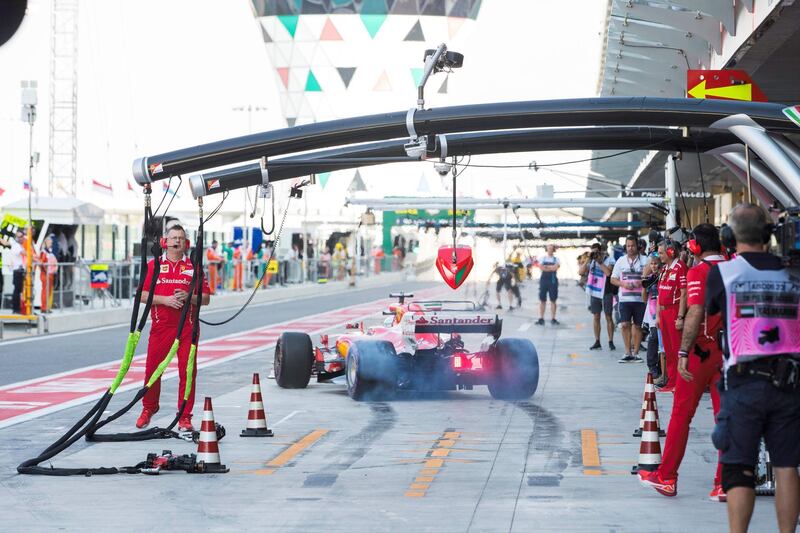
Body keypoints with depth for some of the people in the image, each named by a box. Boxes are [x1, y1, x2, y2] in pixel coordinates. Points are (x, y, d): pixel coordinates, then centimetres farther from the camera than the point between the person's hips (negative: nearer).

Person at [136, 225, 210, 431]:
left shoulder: (193, 266, 9)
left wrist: (188, 297, -11)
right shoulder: (154, 265, 8)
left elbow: (206, 298, 8)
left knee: (187, 371, -4)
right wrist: (164, 299, -12)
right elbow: (142, 295, 2)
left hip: (187, 327, 0)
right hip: (160, 325, 0)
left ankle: (185, 417, 3)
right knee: (152, 369, 4)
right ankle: (148, 409, 25)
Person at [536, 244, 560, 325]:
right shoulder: (543, 258, 7)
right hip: (544, 280, 0)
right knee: (542, 300, 0)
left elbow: (556, 267, -12)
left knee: (553, 300, 2)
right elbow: (541, 267, -9)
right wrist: (551, 268, -10)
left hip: (553, 280, 0)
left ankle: (553, 318, 7)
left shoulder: (556, 259, 6)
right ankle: (541, 318, 2)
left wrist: (546, 267, -10)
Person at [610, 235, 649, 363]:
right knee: (625, 324, -7)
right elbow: (613, 279, 12)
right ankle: (628, 353, 1)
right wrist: (623, 284, -8)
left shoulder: (645, 260, 4)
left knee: (637, 326, 3)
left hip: (640, 298, -1)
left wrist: (642, 283, -14)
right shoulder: (621, 261, 10)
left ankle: (635, 353, 11)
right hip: (625, 298, 1)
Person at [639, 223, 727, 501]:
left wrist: (683, 353, -19)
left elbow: (695, 313, -21)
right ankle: (725, 483, 5)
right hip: (729, 352, 5)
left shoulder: (698, 272, -11)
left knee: (681, 415, 5)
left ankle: (666, 478, 12)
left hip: (701, 350, -5)